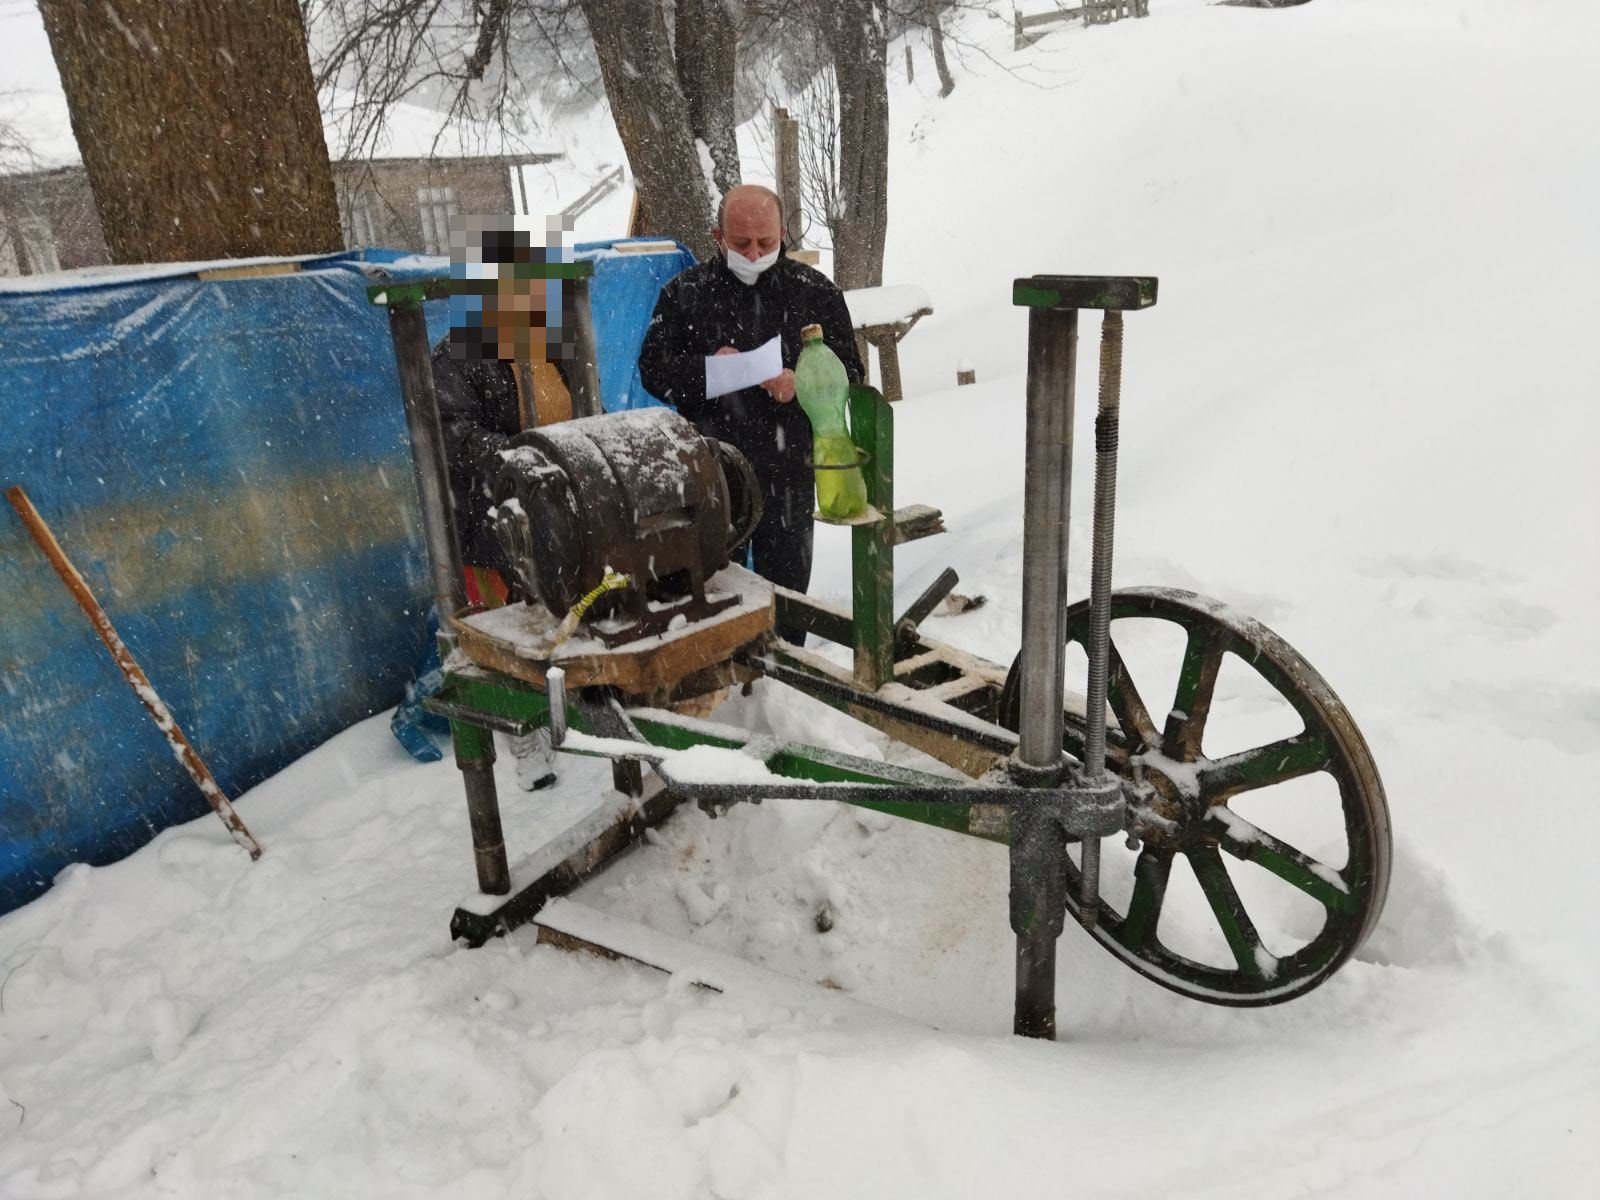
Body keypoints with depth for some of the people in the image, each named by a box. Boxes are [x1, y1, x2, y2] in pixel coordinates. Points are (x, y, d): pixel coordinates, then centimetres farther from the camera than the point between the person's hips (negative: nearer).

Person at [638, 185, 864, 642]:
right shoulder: (685, 292, 3)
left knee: (786, 586, 10)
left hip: (788, 472, 0)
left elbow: (849, 374, 5)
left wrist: (800, 385, -15)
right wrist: (705, 370, -15)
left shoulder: (816, 292, 3)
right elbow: (653, 370, 4)